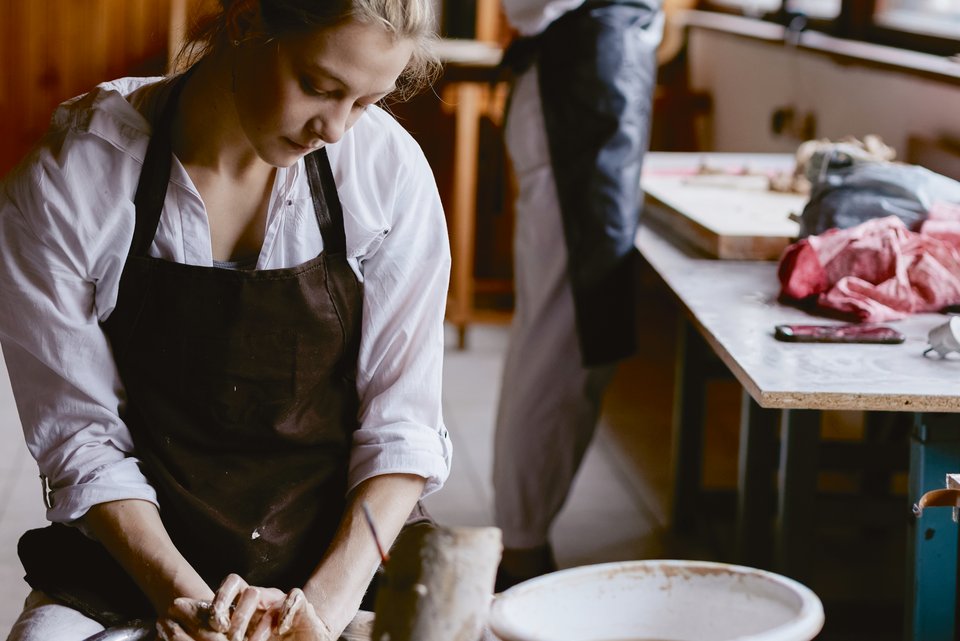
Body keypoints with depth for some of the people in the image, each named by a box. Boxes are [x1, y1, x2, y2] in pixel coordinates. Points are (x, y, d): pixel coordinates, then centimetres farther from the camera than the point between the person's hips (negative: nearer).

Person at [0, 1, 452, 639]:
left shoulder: (389, 169, -9)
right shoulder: (64, 184, -11)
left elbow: (402, 424, -6)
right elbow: (80, 436, -8)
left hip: (348, 551, 1)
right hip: (139, 557, 0)